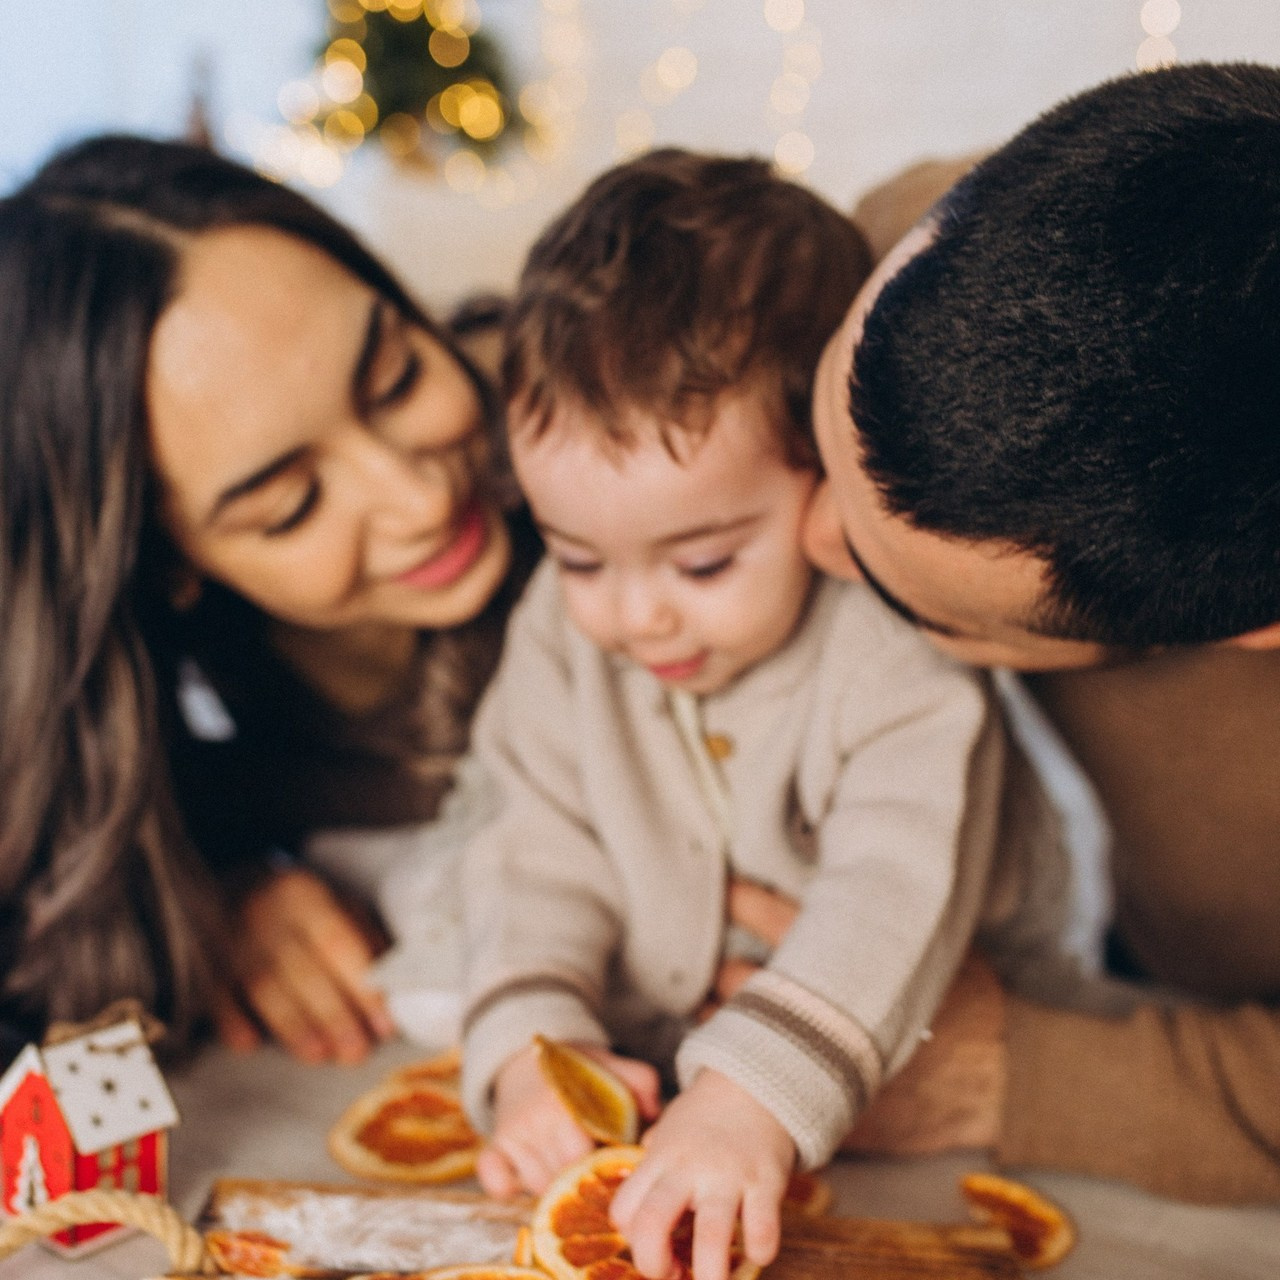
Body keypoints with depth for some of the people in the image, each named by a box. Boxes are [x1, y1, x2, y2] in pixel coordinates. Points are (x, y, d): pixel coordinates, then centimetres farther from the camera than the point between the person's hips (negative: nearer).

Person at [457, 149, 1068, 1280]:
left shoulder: (904, 655, -21)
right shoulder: (564, 630, -5)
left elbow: (898, 896, -30)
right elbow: (547, 856, -4)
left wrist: (757, 1098, -43)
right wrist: (533, 1048, -20)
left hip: (901, 1085, -2)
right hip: (635, 1084, 2)